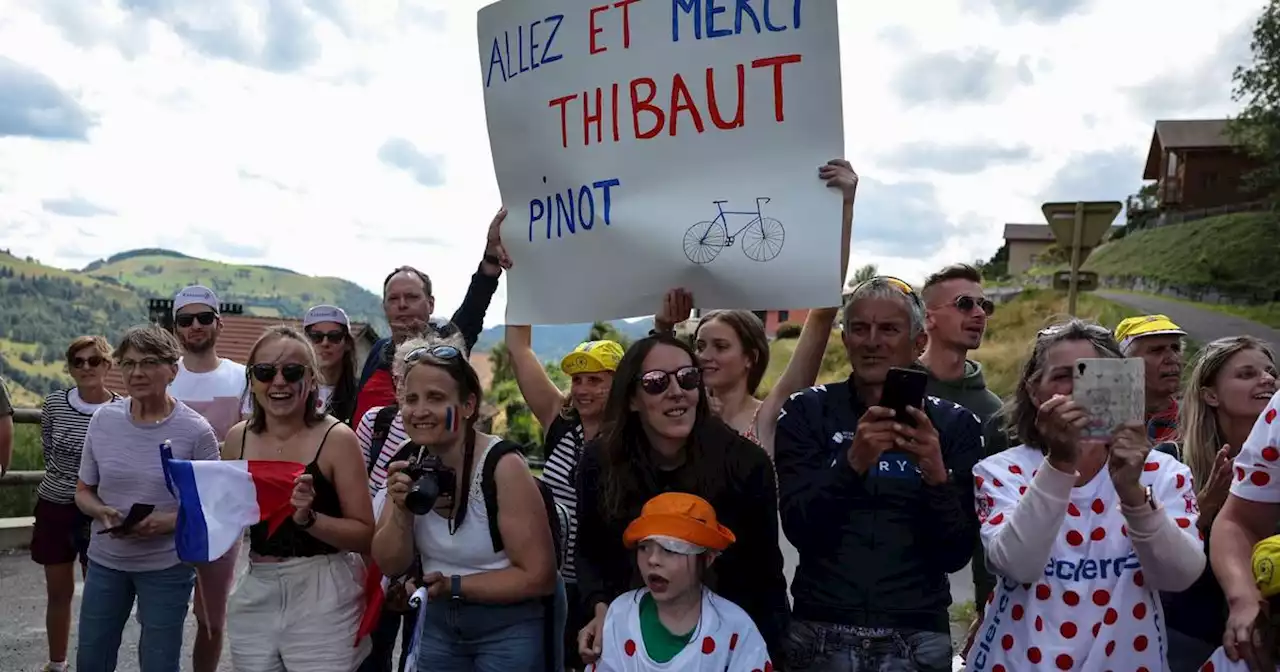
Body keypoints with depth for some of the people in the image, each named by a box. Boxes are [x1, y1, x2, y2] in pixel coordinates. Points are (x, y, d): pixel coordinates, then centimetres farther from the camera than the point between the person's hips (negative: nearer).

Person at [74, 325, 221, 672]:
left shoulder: (195, 430, -14)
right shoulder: (103, 419, -4)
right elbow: (83, 490, 6)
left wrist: (170, 521, -24)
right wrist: (102, 512, -15)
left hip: (167, 565, -4)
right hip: (105, 560, 4)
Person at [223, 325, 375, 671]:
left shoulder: (337, 438, -11)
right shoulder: (238, 438, 3)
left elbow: (366, 535, -13)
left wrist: (308, 517, -25)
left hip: (321, 597, -4)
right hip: (256, 594, 5)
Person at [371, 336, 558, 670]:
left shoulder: (503, 466, -22)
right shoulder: (408, 464, -5)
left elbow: (539, 577, -22)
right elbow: (390, 566, -2)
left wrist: (454, 585, -18)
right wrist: (401, 511, -19)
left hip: (508, 631, -5)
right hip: (437, 626, 5)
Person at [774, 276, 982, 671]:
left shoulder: (954, 424, 0)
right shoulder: (807, 412, -2)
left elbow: (956, 554, -4)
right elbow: (799, 529, -11)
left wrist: (937, 476, -20)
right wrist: (852, 462, -25)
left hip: (916, 638, 0)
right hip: (820, 632, 0)